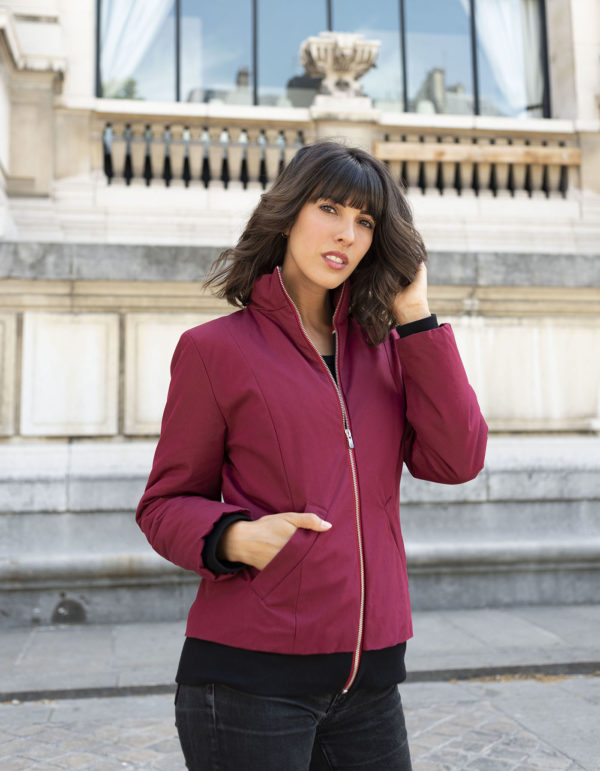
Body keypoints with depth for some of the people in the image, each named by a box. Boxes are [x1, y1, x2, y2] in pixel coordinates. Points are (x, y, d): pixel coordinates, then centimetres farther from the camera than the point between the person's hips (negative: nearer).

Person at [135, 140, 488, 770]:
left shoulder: (384, 347, 9)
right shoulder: (216, 349, -3)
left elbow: (455, 461, -3)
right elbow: (166, 504, 1)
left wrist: (415, 316, -4)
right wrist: (233, 538, -20)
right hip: (249, 675, -4)